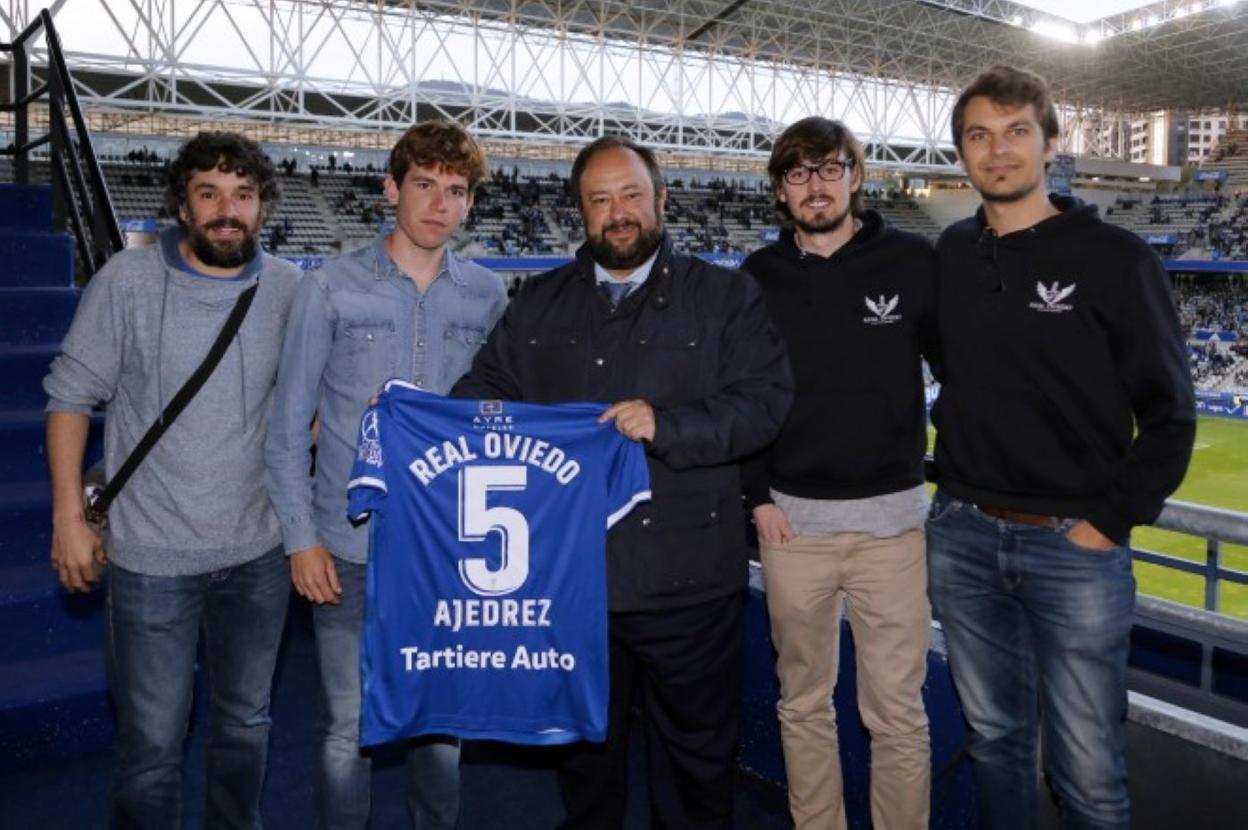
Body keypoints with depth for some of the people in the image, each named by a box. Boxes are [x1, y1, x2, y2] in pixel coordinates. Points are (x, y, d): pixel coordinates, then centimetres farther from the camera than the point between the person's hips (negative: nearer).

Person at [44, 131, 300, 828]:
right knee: (152, 743, 6)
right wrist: (69, 516, -4)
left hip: (259, 552, 3)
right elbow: (72, 397, -2)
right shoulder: (126, 281, -8)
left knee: (247, 724, 20)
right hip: (153, 557, -2)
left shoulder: (292, 290, -2)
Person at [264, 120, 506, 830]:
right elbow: (289, 425, -1)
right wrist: (302, 538, -4)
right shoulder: (333, 287, -4)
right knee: (350, 728, 10)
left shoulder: (488, 296, 2)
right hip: (349, 550, -2)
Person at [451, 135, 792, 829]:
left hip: (685, 581, -2)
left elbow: (765, 400, -8)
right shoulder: (540, 302, 12)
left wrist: (666, 424, -21)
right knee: (584, 746, 21)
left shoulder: (727, 295, 2)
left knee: (697, 752, 13)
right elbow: (486, 388, 11)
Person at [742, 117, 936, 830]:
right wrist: (757, 496, 1)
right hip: (791, 518, 2)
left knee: (898, 711, 3)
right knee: (804, 703, 13)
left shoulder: (912, 260, -2)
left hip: (891, 516, -2)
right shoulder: (760, 276, 4)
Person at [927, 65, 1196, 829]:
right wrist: (956, 489, 11)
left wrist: (1110, 521, -9)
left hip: (1075, 547, -3)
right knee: (995, 739, 17)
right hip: (961, 539, 4)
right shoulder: (951, 255, 6)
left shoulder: (1115, 259, -6)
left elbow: (1168, 413, -4)